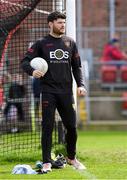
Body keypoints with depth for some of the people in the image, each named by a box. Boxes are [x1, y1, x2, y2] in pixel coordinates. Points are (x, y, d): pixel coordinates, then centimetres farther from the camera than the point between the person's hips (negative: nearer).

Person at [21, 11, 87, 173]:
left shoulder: (70, 43, 12)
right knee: (47, 127, -6)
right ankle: (47, 162, 0)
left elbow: (77, 66, 16)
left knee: (71, 127, 6)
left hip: (66, 92, 3)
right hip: (49, 91, -3)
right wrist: (32, 71, -23)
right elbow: (25, 62, -2)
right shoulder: (41, 44, 2)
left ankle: (71, 158, 26)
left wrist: (80, 84, 3)